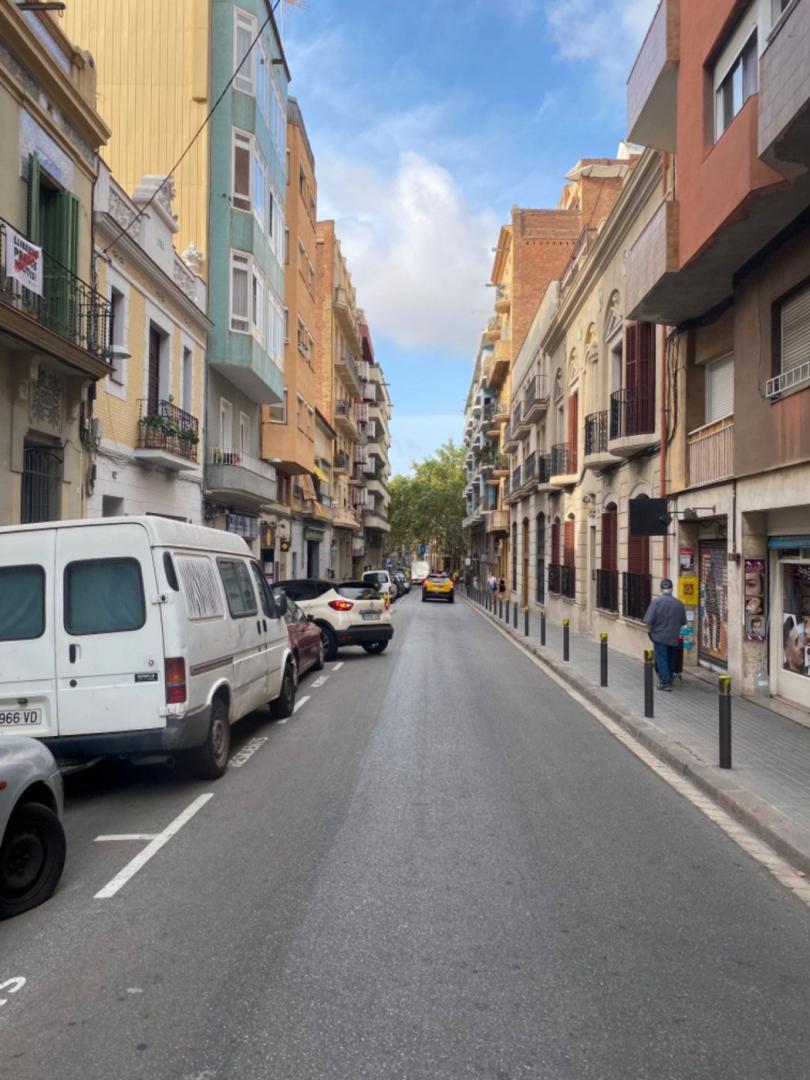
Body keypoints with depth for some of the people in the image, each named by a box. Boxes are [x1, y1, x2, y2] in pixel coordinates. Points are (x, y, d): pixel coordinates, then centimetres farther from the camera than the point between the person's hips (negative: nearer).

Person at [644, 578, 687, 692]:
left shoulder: (657, 601, -14)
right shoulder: (678, 603, -2)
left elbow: (649, 620, -16)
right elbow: (683, 621, 7)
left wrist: (649, 630, 2)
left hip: (659, 636, -4)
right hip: (674, 637, 4)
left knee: (661, 659, 2)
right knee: (671, 660, 17)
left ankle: (665, 682, -2)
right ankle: (669, 680, 27)